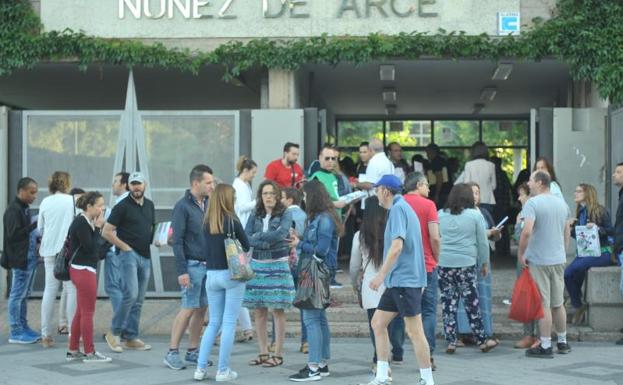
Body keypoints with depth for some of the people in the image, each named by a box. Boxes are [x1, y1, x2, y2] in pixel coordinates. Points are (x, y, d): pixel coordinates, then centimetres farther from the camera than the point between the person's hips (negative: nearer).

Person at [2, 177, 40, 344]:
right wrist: (35, 225, -23)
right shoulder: (13, 210, -14)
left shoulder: (25, 209, 15)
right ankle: (15, 332, 1)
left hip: (29, 258, 9)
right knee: (17, 295, -3)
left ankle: (23, 327, 22)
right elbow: (13, 235, -20)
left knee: (24, 295, 15)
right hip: (20, 260, -9)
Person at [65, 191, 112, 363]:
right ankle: (89, 353, 3)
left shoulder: (86, 222, 13)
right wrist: (97, 228, -14)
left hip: (83, 270, 10)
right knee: (88, 312, -3)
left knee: (81, 312, 14)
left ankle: (73, 350, 21)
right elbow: (90, 247, -19)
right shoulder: (81, 223, -16)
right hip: (83, 270, -10)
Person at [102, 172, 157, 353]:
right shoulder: (122, 206, -6)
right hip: (129, 254, -7)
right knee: (131, 294, -17)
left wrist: (156, 239, 8)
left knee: (138, 300, 8)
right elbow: (106, 232, -8)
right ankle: (114, 333, -5)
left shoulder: (149, 205, 14)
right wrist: (124, 247, -11)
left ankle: (131, 338, 14)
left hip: (145, 256, 7)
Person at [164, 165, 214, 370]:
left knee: (201, 309, 9)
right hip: (192, 265, -7)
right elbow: (177, 241, -13)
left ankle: (192, 351, 17)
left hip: (209, 265, 7)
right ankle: (172, 352, 2)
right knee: (189, 309, -6)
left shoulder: (208, 204, 11)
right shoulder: (183, 206, -10)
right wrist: (181, 271, -17)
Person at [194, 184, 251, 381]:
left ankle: (201, 368, 10)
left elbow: (207, 247, 9)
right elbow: (247, 246, 1)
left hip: (212, 275, 4)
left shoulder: (206, 223, 3)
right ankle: (223, 371, 3)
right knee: (229, 323, 2)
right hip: (232, 274, -4)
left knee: (213, 323, 13)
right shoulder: (231, 220, -10)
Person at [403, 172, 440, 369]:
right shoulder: (428, 205, -6)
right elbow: (434, 237, -12)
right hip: (426, 265, -3)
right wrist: (436, 259, 2)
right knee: (428, 311, 2)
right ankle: (427, 355, -3)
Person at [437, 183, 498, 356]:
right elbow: (482, 242, 3)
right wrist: (484, 263, 14)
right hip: (466, 264, -2)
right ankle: (482, 341, 13)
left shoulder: (440, 215, 7)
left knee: (448, 303, 7)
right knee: (472, 303, 5)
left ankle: (451, 342, 8)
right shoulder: (475, 215, -1)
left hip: (443, 264, 3)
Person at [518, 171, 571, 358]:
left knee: (543, 304, -3)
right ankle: (562, 342, 23)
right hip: (559, 259, 7)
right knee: (558, 303, 16)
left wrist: (521, 253, -13)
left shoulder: (532, 203, -13)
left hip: (539, 260, -7)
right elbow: (567, 232, 17)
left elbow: (527, 231, -24)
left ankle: (545, 346, 0)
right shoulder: (561, 203, 10)